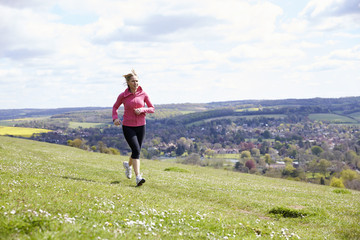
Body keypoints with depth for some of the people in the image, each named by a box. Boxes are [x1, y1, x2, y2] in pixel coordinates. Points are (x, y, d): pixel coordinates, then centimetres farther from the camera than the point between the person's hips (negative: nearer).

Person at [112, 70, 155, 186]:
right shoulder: (123, 96, -5)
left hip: (141, 126, 3)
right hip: (128, 127, -3)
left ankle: (128, 164, 48)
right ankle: (138, 177, -19)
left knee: (136, 151, 14)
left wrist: (142, 110, -15)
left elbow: (152, 109, 5)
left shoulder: (143, 94, -2)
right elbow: (115, 107, 10)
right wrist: (115, 118, -8)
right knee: (136, 150, -17)